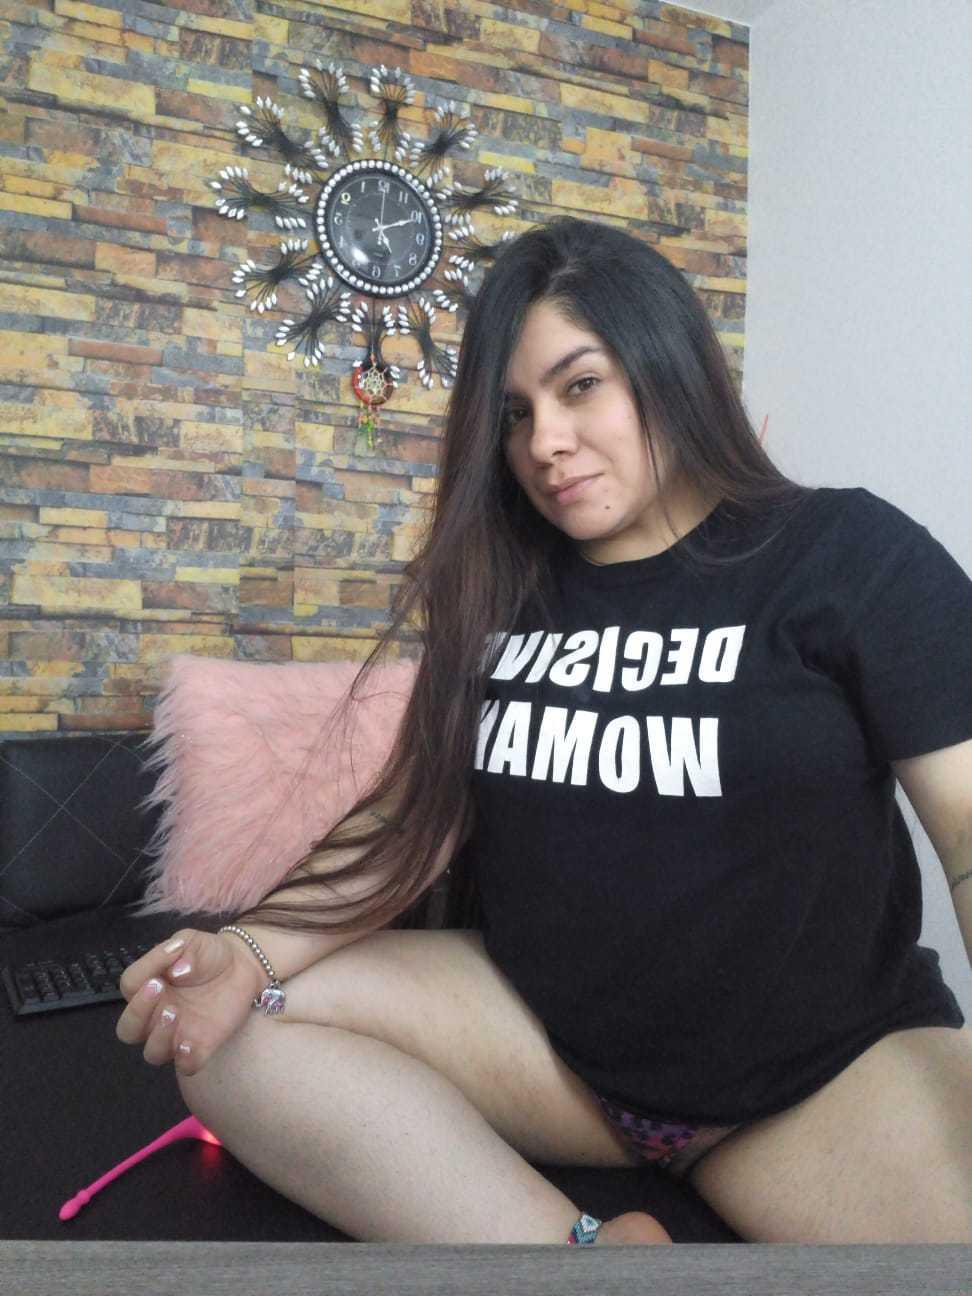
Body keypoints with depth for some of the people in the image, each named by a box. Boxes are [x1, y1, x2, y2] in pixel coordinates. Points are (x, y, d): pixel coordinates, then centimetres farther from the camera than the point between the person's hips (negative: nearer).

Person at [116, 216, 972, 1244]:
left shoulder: (848, 555, -5)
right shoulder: (500, 592, 7)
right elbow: (420, 813, 3)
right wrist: (253, 949, -13)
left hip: (827, 1063, -3)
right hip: (546, 1034, 4)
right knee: (229, 1033, -13)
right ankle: (578, 1249, -15)